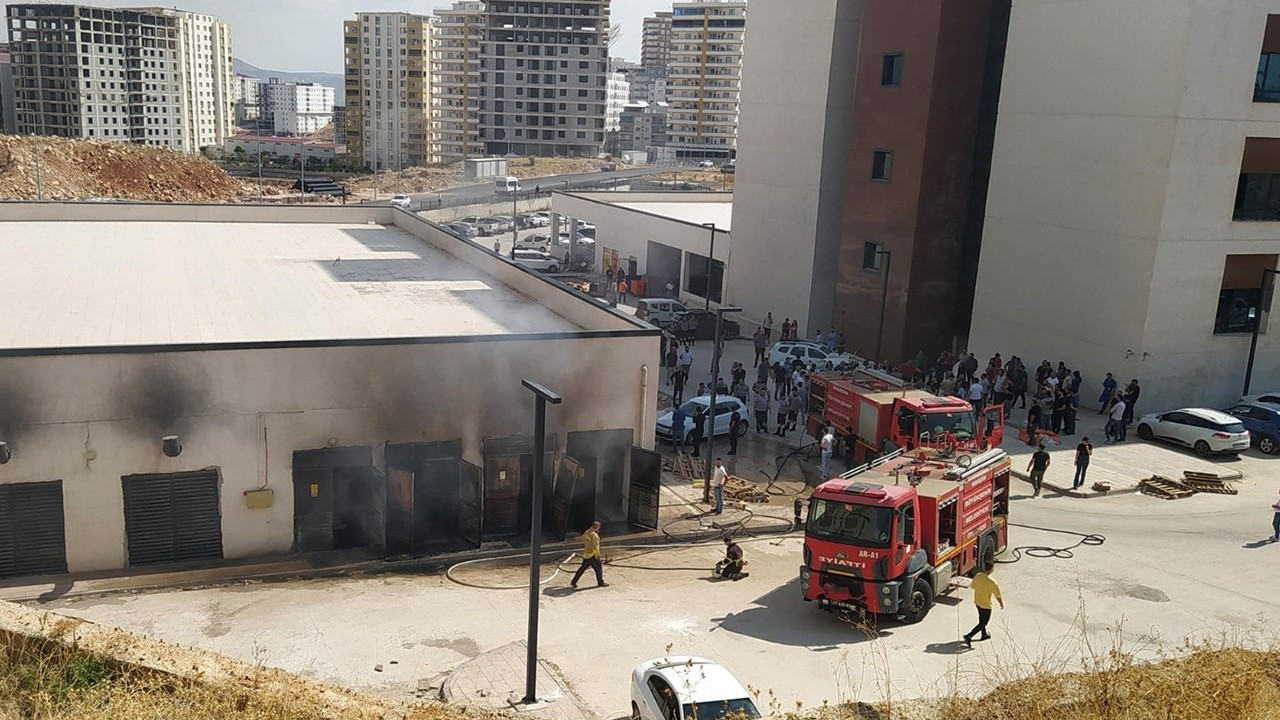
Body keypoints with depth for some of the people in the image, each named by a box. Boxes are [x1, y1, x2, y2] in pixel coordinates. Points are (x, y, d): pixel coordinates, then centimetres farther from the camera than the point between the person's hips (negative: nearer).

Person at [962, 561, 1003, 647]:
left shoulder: (977, 576, -12)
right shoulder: (991, 582, -31)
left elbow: (973, 586, 7)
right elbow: (998, 596, -20)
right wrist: (1002, 604, -1)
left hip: (977, 602, 7)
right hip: (986, 605, -7)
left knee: (982, 619, 28)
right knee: (983, 623, 9)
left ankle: (984, 634, 48)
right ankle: (969, 636, 2)